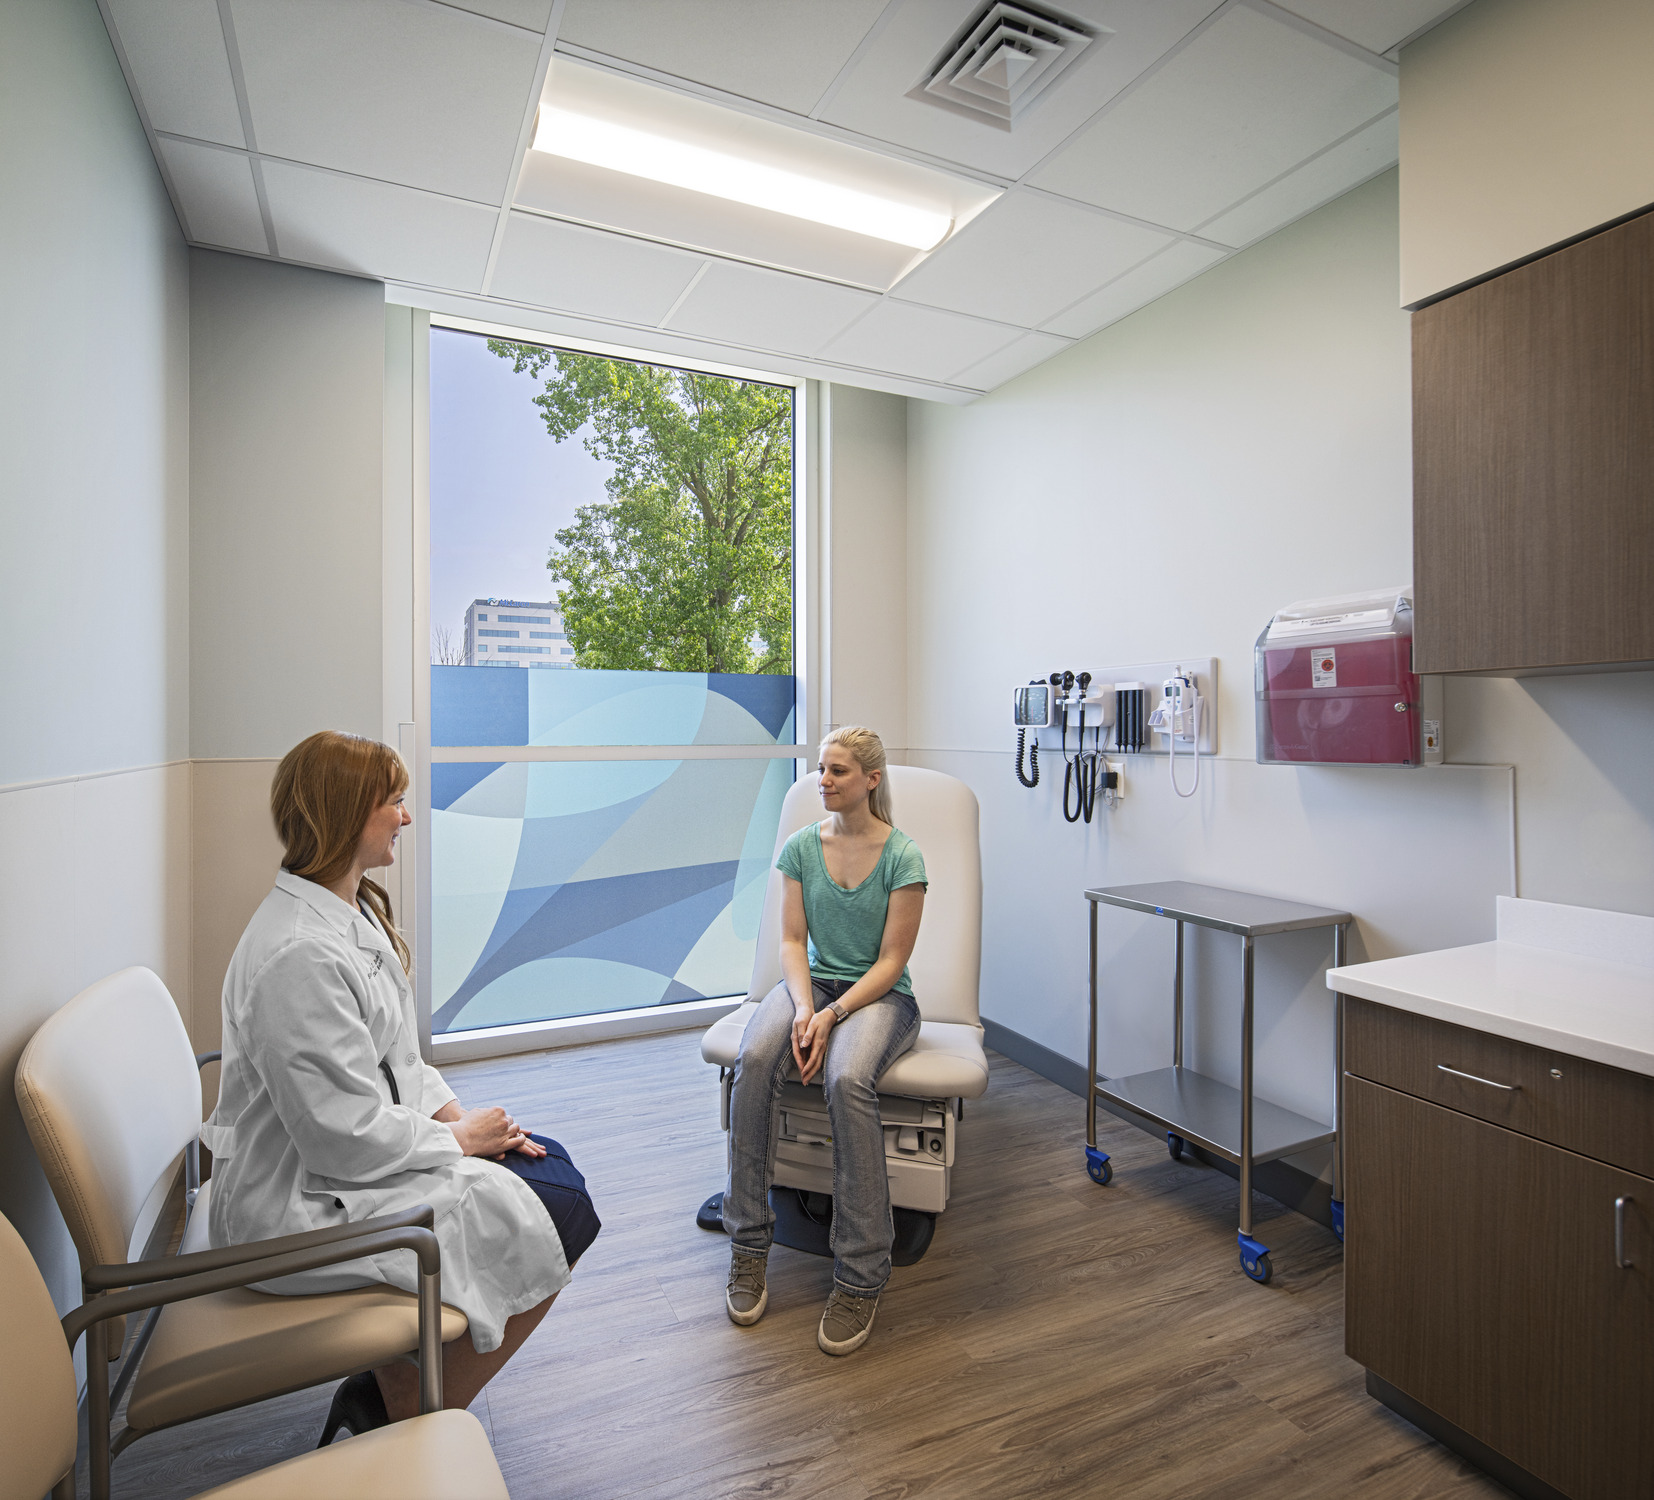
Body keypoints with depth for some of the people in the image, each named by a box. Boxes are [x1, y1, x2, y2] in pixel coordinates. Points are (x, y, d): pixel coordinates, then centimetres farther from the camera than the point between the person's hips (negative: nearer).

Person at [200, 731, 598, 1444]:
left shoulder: (352, 912, 4)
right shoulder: (299, 954, -28)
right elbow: (349, 1138, -25)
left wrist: (456, 1113, -1)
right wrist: (459, 1139, -11)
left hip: (355, 1157, 10)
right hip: (301, 1207, -10)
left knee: (556, 1171, 6)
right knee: (550, 1226, -10)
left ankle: (394, 1391, 18)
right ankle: (404, 1424, 11)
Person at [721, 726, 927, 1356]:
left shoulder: (902, 855, -8)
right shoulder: (802, 846, 3)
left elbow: (891, 961, -10)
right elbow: (792, 942, 1)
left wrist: (831, 1014, -22)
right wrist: (804, 1007, -17)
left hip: (881, 995, -3)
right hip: (814, 981, 4)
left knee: (847, 1078, -35)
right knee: (754, 1058, -29)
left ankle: (861, 1275, -21)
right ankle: (748, 1244, -15)